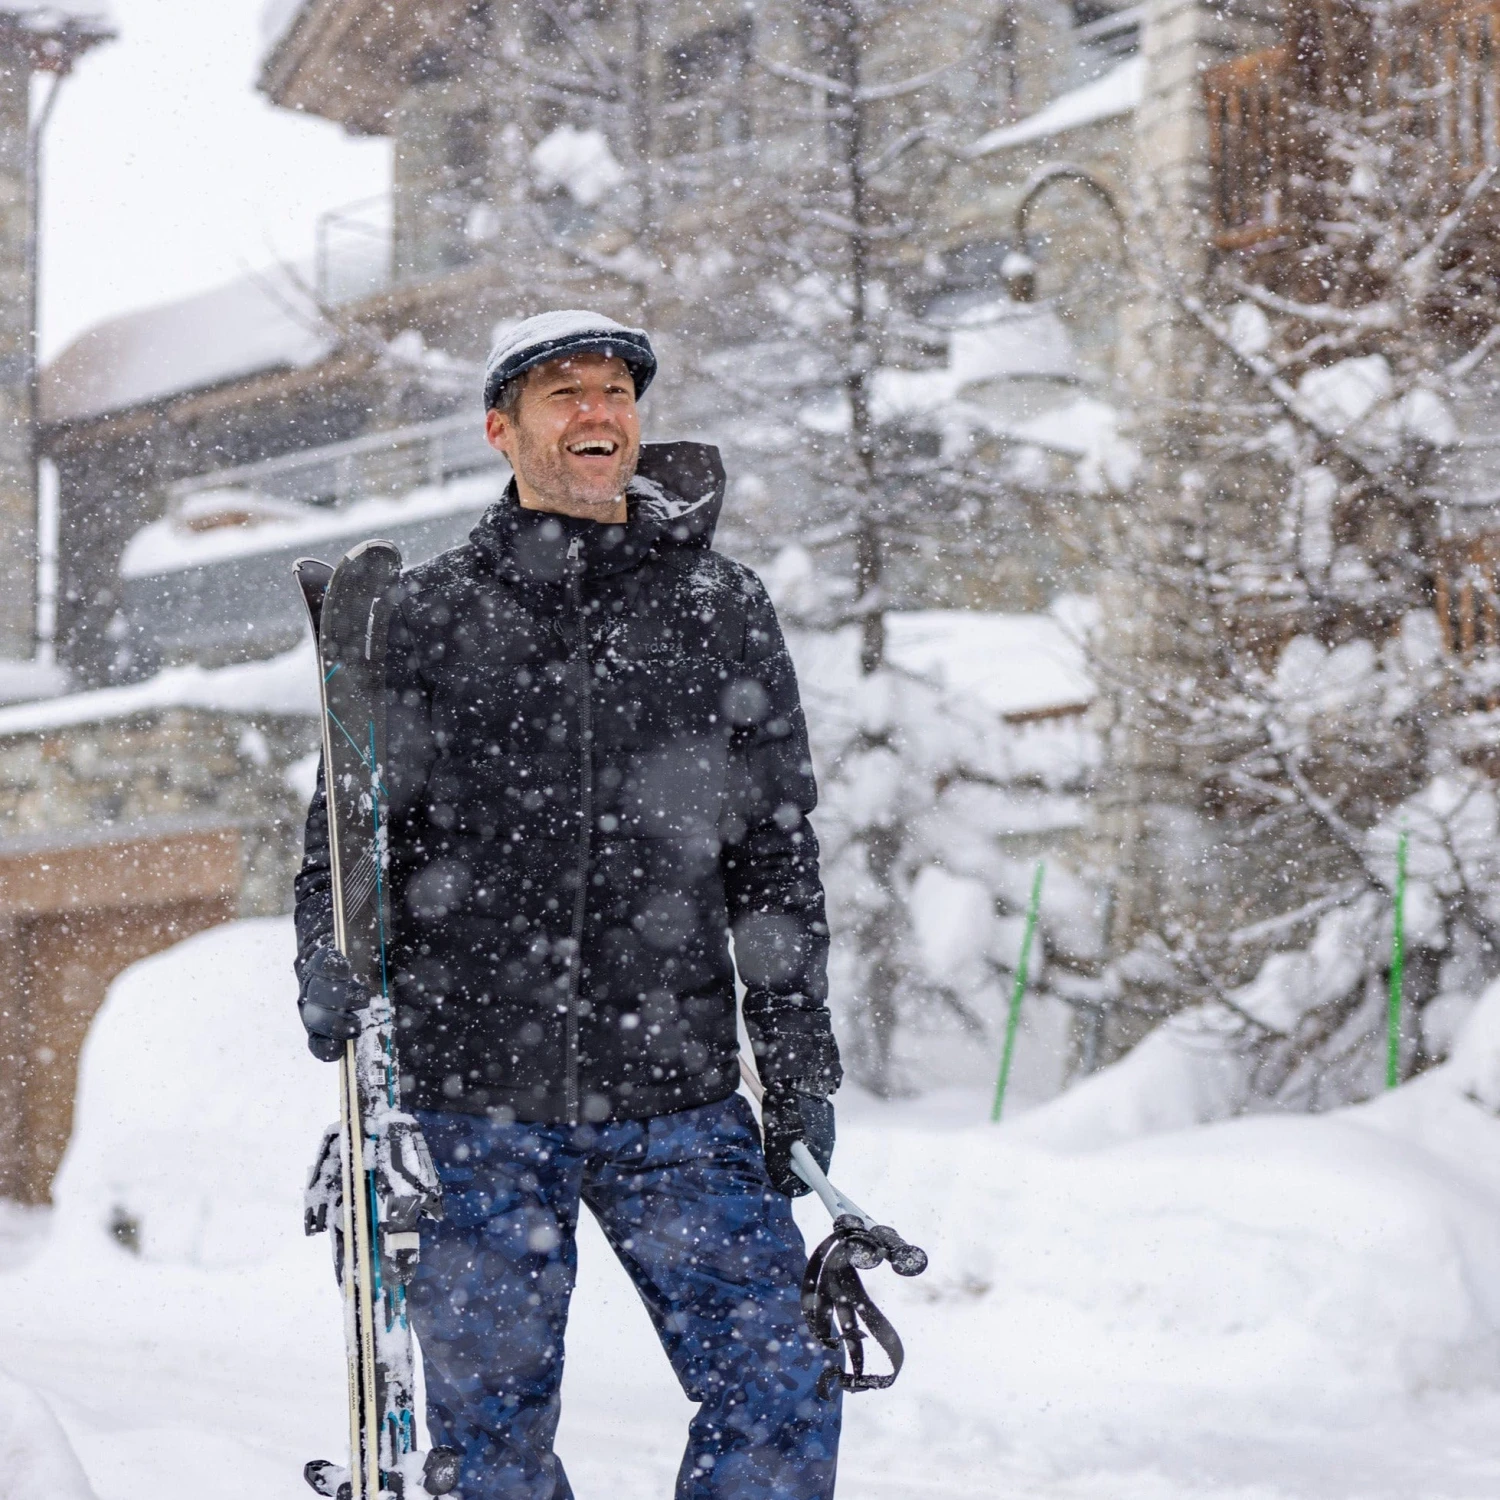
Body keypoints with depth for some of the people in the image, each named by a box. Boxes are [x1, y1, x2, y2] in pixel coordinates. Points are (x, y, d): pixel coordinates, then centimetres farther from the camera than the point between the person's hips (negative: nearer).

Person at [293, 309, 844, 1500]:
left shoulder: (724, 615, 8)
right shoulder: (423, 619, 6)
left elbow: (777, 856, 9)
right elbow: (349, 827, 10)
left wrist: (801, 1072, 5)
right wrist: (331, 971, -10)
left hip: (677, 1099, 0)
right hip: (477, 1102, 0)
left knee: (780, 1399, -7)